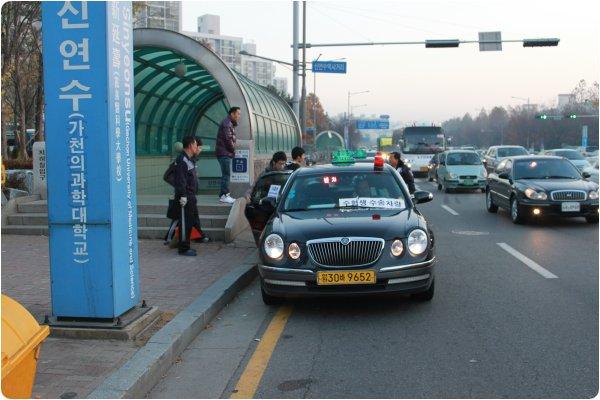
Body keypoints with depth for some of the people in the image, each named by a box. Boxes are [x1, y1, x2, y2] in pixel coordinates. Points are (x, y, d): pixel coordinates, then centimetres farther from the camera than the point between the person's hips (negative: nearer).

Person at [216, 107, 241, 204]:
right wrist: (233, 150, -8)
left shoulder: (230, 123, 20)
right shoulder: (227, 124, -14)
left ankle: (223, 195, 18)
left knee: (226, 174, 13)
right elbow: (228, 139, -20)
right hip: (224, 153, -10)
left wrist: (232, 150, 7)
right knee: (226, 174, -9)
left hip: (225, 153, 10)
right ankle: (224, 195, -7)